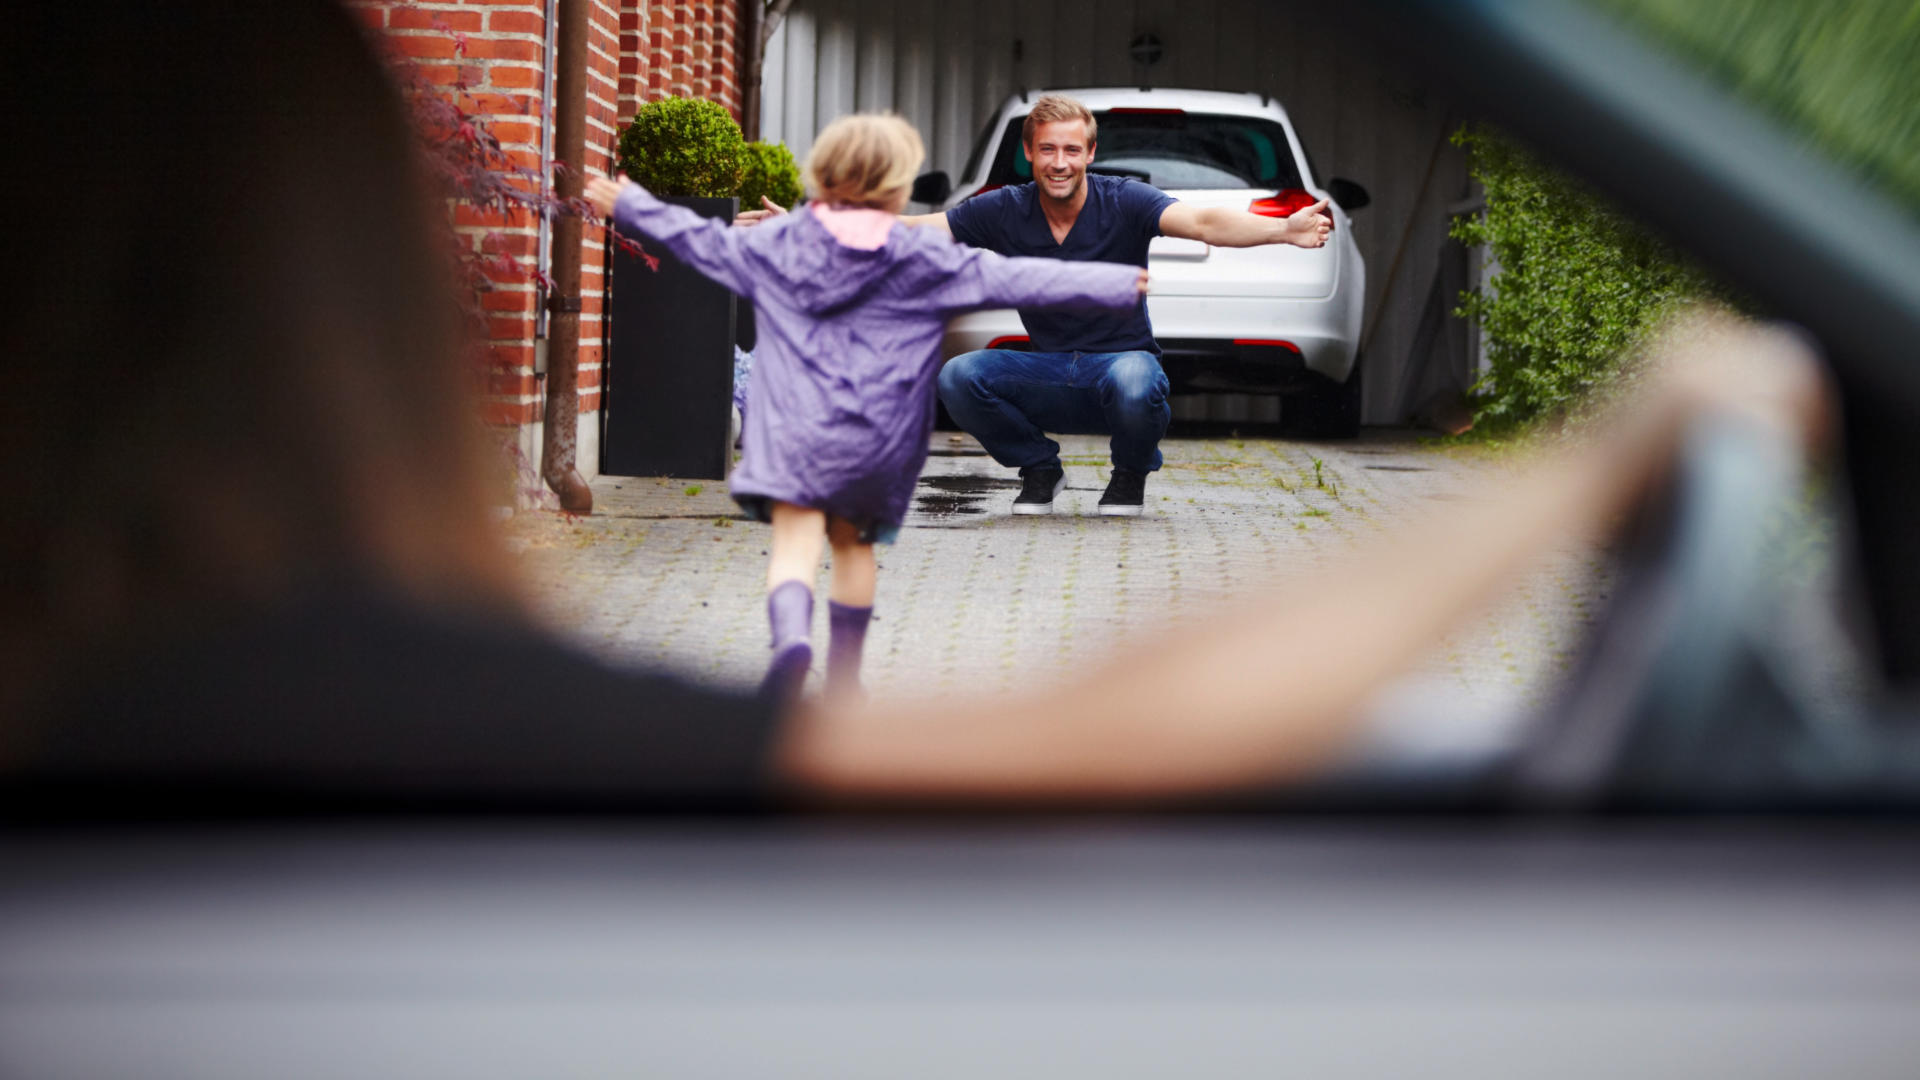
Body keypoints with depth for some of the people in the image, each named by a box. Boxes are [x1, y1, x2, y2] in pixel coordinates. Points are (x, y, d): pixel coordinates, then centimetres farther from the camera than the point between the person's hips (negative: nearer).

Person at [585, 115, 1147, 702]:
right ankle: (843, 678, 26)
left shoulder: (775, 246, 5)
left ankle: (791, 633, -39)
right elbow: (1014, 279, -2)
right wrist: (1120, 285, 1)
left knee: (795, 540, -10)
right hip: (878, 434, 1)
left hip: (795, 427, -1)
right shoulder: (924, 259, 0)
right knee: (853, 543, 17)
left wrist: (630, 206, 33)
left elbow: (702, 240, 16)